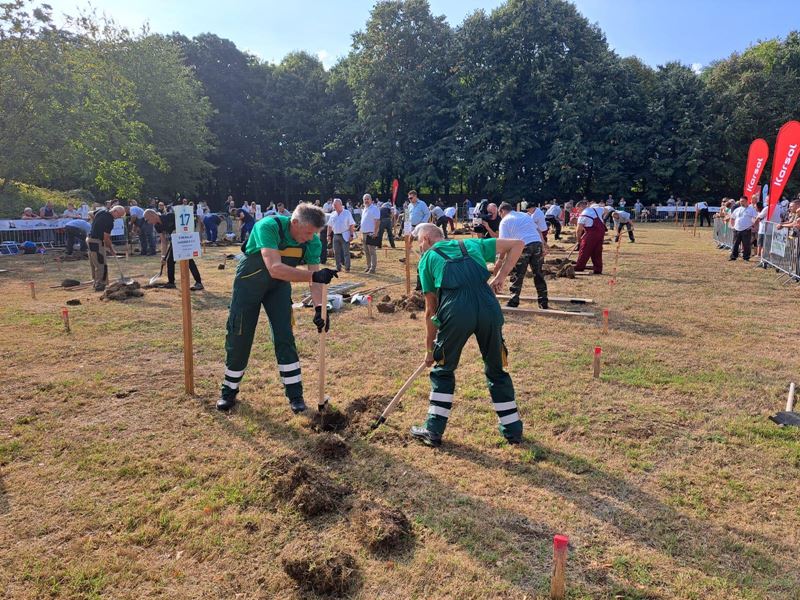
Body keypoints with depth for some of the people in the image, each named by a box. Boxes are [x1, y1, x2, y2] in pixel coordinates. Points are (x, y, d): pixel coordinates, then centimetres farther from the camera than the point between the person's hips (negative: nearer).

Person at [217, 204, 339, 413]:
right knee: (239, 338, 2)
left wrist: (319, 307, -37)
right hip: (249, 283, -3)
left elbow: (315, 279, -20)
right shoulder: (269, 227, -34)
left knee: (284, 337, -4)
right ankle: (229, 391, 22)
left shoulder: (312, 242, -18)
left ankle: (295, 394, 7)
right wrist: (314, 275, -53)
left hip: (279, 286, 3)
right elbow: (275, 269, -45)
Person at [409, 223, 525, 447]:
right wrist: (501, 276, 19)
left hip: (456, 311, -2)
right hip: (489, 307, 3)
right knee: (496, 370, 20)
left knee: (443, 369, 19)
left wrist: (429, 349, 29)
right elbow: (517, 244, 28)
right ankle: (512, 429, 29)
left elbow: (431, 310, 21)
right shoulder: (472, 244, 28)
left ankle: (433, 430, 24)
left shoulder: (427, 259, 21)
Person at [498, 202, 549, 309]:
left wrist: (500, 260, -1)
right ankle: (543, 303, 18)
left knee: (517, 276, 5)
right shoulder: (525, 215, 25)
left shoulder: (505, 221, 7)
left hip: (523, 246, -5)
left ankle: (513, 303, 7)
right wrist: (543, 247, 18)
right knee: (538, 274, 14)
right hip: (538, 244, 5)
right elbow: (539, 231, 19)